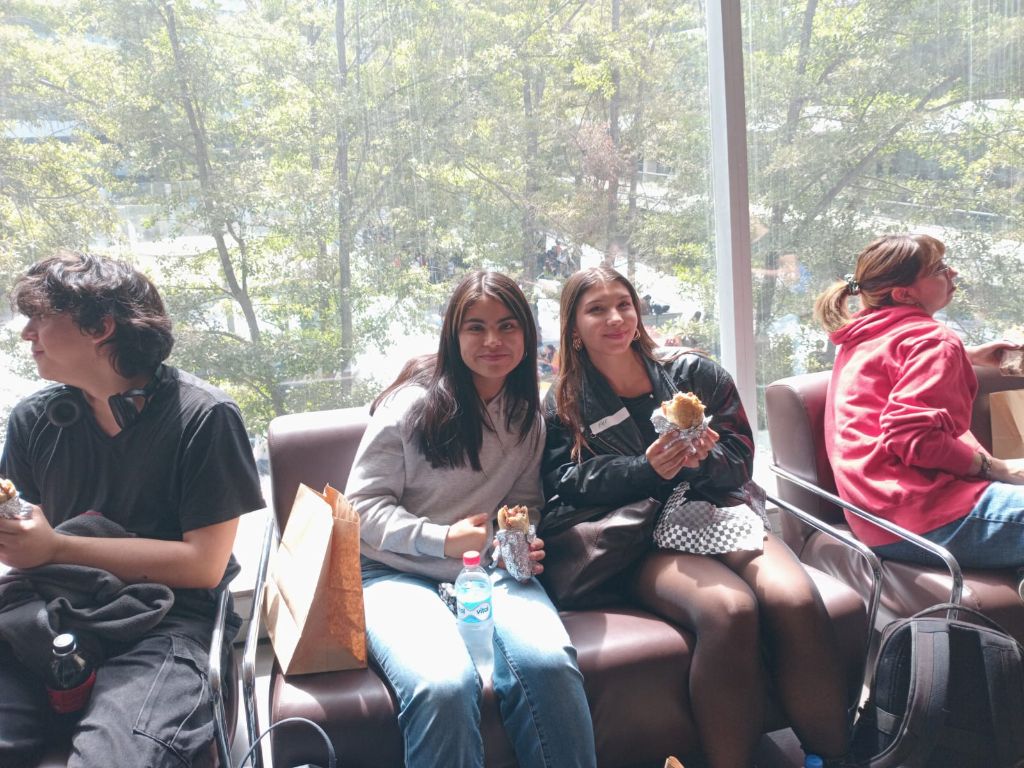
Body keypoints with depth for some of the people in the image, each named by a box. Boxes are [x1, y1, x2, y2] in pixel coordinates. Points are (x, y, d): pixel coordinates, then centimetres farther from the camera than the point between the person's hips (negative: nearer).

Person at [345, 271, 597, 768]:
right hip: (398, 573, -3)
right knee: (443, 686, -36)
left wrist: (523, 541, -1)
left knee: (548, 664, -32)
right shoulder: (414, 401, -1)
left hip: (489, 573, 3)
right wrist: (441, 539, -15)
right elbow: (363, 503, -1)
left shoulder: (529, 414, 14)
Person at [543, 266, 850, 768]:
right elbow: (567, 485, -3)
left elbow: (741, 454, 11)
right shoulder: (563, 406, 11)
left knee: (797, 601, -28)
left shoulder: (691, 373, 16)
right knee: (728, 609, -34)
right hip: (642, 540, -3)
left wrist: (704, 459, -12)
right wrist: (647, 470, -17)